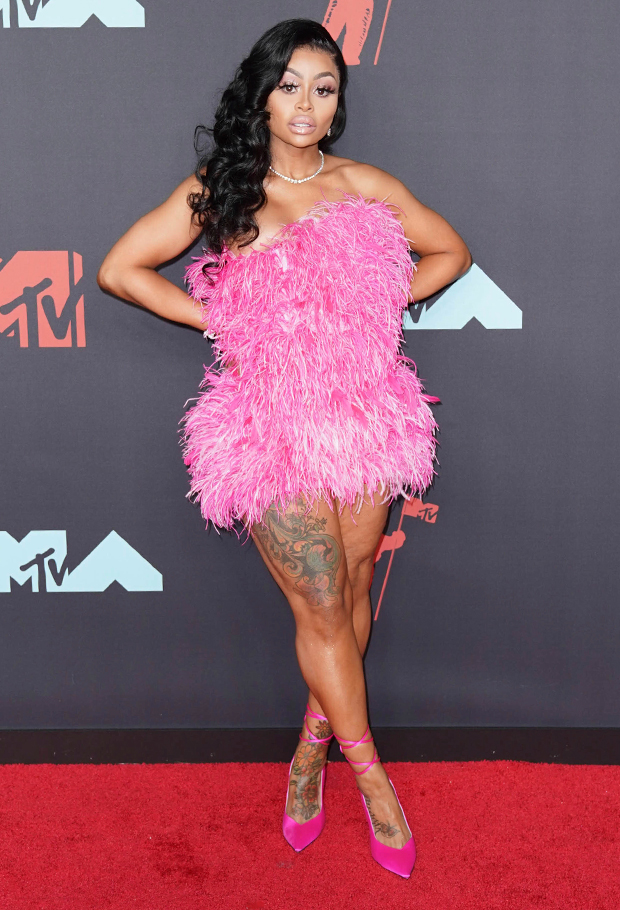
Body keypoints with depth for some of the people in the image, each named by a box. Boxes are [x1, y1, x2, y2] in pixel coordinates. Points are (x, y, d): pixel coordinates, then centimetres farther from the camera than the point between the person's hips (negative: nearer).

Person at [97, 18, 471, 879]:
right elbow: (119, 269, 3)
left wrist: (381, 304, 5)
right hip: (270, 420, -3)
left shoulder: (363, 185, 9)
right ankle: (369, 771, 20)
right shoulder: (218, 188, 4)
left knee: (352, 592, 10)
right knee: (321, 606, 1)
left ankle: (313, 743, 34)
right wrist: (217, 322, -2)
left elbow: (451, 251, 19)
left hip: (361, 413, 3)